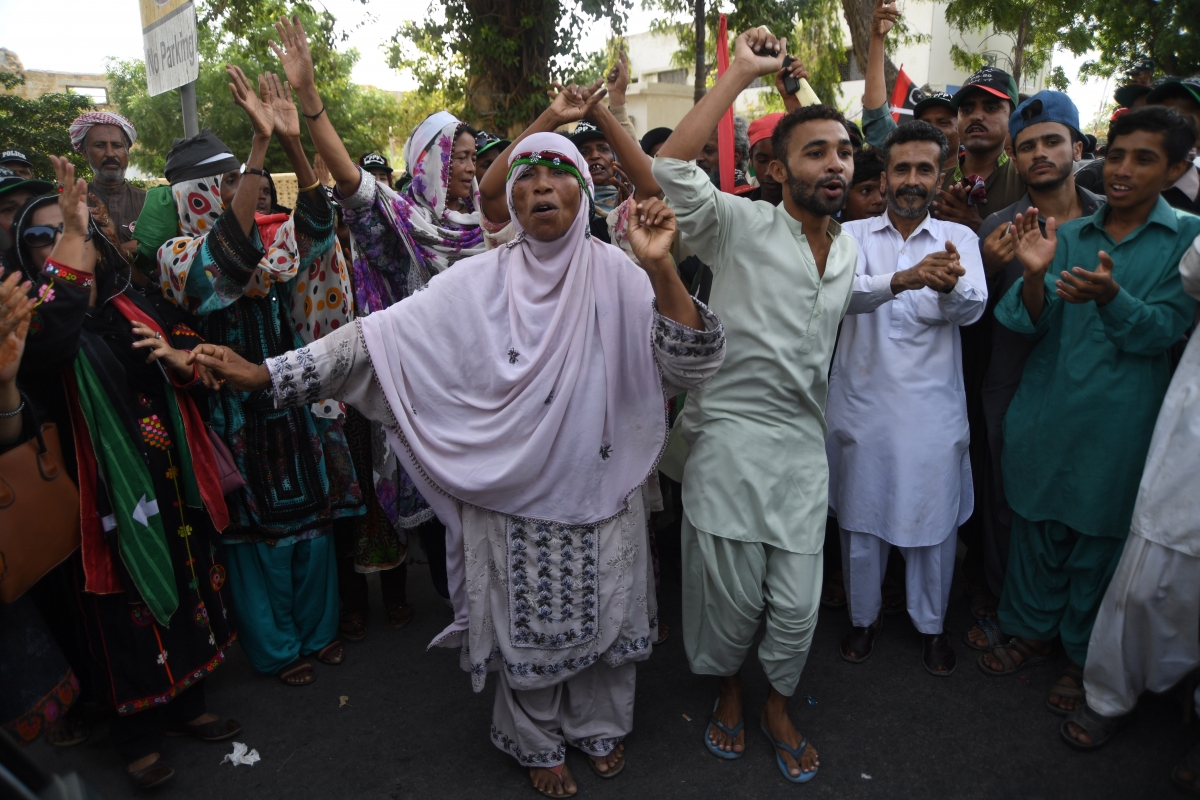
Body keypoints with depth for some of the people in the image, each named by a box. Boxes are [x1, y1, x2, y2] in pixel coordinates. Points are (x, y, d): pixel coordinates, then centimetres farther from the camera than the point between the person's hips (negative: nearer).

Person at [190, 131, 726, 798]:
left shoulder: (617, 275, -8)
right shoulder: (480, 281, -6)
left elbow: (691, 366, -18)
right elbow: (382, 335, -9)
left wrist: (660, 270, -32)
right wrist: (264, 374, -13)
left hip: (603, 495, 1)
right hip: (513, 498, 0)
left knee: (602, 618, 18)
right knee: (529, 628, 16)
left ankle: (600, 725, 48)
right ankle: (537, 742, 44)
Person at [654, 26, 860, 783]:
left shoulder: (851, 248, 12)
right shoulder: (739, 224, -7)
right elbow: (672, 166, -23)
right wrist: (741, 72, -18)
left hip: (804, 444, 5)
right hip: (729, 438, -4)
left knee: (798, 605, 10)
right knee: (730, 597, 9)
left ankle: (778, 703, 38)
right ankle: (729, 690, 39)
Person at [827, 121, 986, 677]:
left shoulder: (959, 239, 4)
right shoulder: (853, 235, 2)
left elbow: (973, 306, -13)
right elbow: (844, 293, -19)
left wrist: (951, 285, -37)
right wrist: (903, 279, -39)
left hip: (933, 408, 1)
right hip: (862, 403, 0)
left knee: (935, 520, 9)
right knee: (860, 517, 12)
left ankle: (930, 622, 32)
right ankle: (864, 616, 34)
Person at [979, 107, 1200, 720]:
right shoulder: (1070, 234, 7)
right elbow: (1036, 324, 0)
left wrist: (1109, 296, -28)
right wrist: (1035, 274, -20)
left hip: (1119, 417, -2)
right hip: (1045, 406, 3)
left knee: (1099, 535, 9)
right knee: (1037, 523, 13)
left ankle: (1085, 655, 29)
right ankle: (1033, 629, 34)